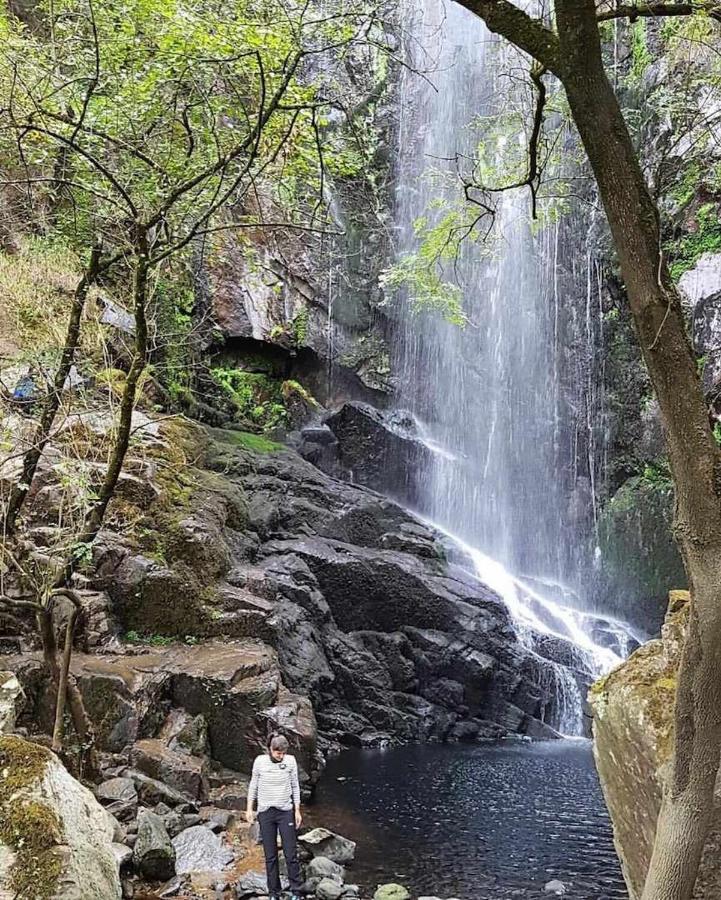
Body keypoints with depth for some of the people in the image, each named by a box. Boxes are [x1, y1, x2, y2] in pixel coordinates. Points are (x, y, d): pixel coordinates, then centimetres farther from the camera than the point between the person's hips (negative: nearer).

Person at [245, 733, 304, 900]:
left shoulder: (290, 761, -6)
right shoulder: (260, 761, -7)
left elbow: (295, 786, 3)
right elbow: (253, 786, 5)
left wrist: (297, 810, 3)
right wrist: (249, 809, 3)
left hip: (286, 812, 0)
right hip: (265, 812, 0)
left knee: (291, 855, 0)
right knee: (270, 856, 7)